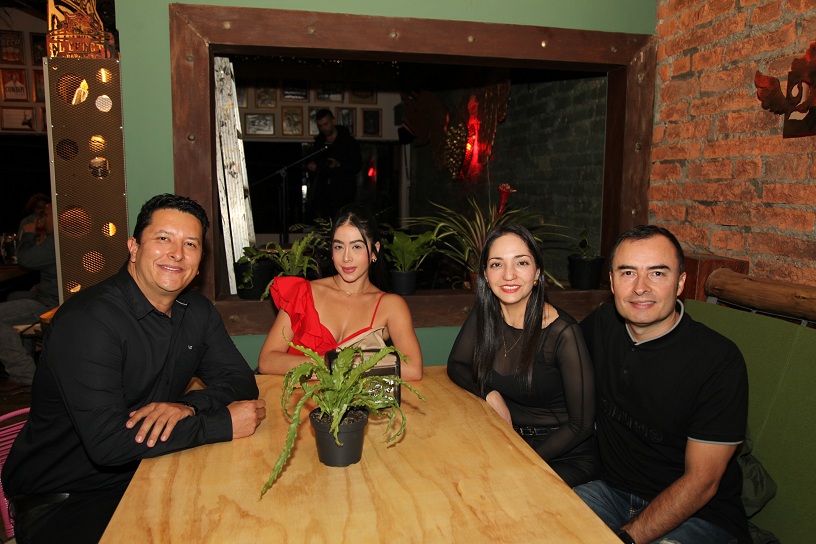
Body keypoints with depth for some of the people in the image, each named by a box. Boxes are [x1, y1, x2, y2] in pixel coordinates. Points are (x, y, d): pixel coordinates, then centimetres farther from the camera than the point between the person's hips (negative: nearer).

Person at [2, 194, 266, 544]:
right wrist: (223, 424, -24)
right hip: (60, 501, -6)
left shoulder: (198, 311, 2)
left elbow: (240, 379, 1)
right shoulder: (87, 321, -22)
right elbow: (107, 441, -29)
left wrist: (189, 406, -21)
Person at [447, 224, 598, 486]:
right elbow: (456, 365, 9)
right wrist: (491, 394, -9)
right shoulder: (483, 315, -5)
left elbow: (581, 424, -15)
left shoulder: (562, 332, -20)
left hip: (564, 456, -4)